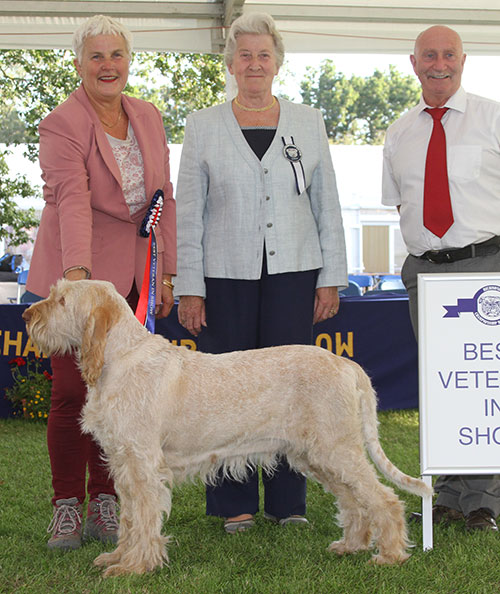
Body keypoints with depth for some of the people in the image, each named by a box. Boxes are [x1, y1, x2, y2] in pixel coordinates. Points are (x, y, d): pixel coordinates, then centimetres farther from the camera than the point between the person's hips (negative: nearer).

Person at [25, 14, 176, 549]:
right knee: (71, 391, -3)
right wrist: (77, 271, -37)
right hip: (74, 271, -4)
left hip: (131, 274, 5)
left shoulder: (148, 117, 10)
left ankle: (105, 505, 13)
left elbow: (163, 197, 12)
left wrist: (168, 270, 6)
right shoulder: (61, 125, -8)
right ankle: (66, 506, 8)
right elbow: (73, 200, -25)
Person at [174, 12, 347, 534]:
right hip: (225, 275, -1)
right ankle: (235, 505, 12)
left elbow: (327, 205, 10)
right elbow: (188, 212, 4)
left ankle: (288, 502, 14)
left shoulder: (308, 123, 10)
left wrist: (331, 278, 4)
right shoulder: (203, 127, 6)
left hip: (292, 274, 1)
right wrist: (189, 288, -3)